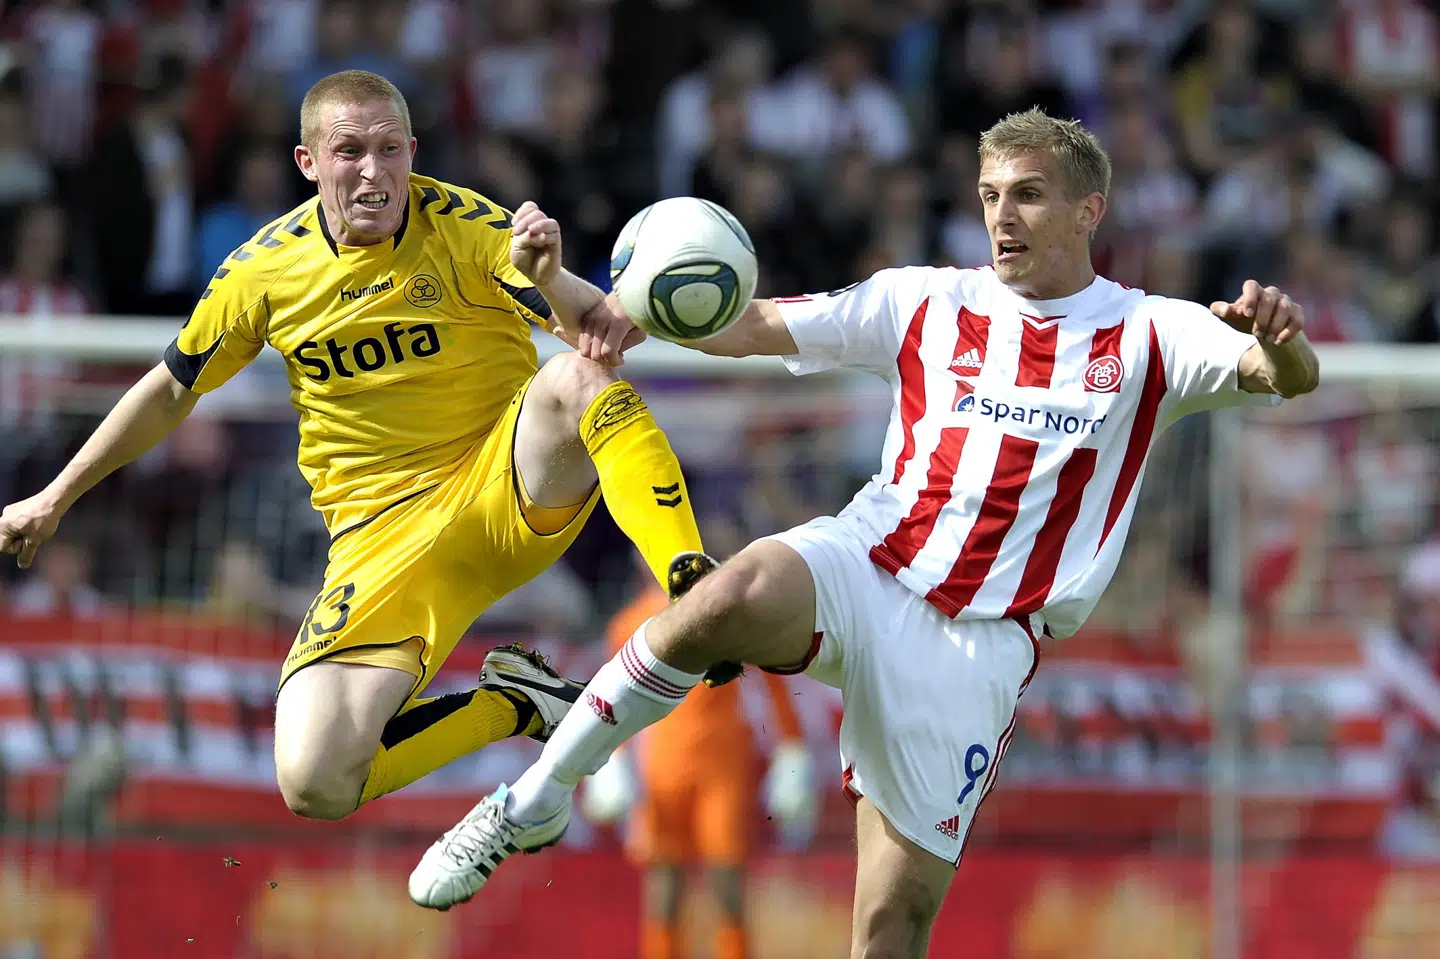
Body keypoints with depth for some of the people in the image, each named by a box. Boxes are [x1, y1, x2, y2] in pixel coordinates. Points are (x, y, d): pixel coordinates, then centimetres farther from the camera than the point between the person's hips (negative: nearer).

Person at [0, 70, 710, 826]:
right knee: (314, 787, -19)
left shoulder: (464, 227, -8)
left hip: (514, 490, -2)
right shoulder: (265, 270, 0)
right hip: (384, 533, 2)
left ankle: (692, 587, -38)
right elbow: (170, 392, 16)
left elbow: (609, 331, -19)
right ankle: (508, 705, 4)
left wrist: (548, 280, -42)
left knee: (577, 378, -35)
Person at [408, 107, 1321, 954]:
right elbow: (750, 327, 7)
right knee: (736, 597, -35)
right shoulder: (927, 303, 9)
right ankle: (534, 804, -21)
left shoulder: (1150, 338, 4)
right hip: (862, 569, 0)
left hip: (982, 641, 0)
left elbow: (1290, 378, -10)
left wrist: (1278, 338, -35)